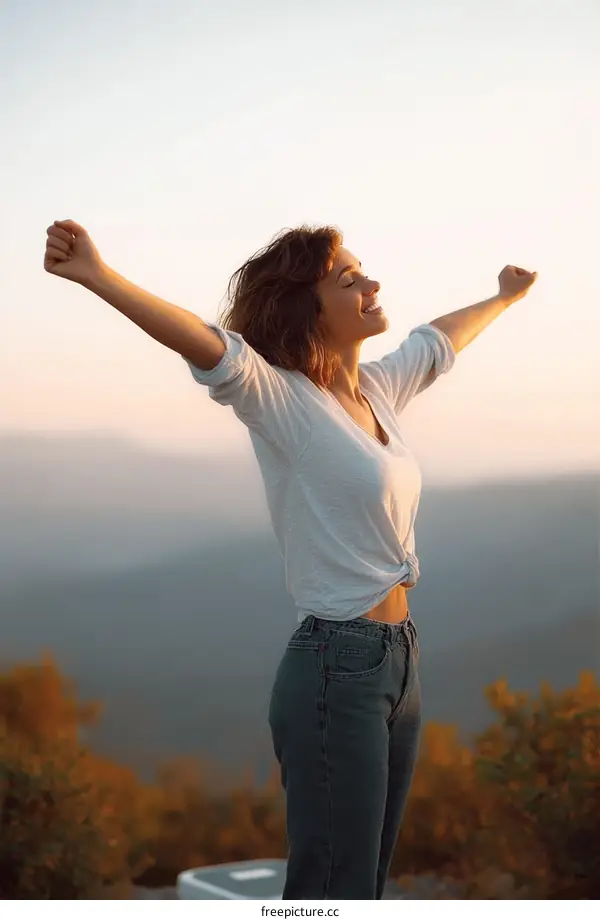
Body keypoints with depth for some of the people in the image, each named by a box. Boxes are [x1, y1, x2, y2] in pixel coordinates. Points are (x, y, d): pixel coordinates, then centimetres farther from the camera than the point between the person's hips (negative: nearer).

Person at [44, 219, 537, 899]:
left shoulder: (375, 390, 9)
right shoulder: (282, 402, -13)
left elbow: (438, 341, 28)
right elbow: (214, 351, -32)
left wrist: (505, 298, 46)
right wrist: (99, 277, -48)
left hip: (397, 661, 8)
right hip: (336, 670, -8)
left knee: (367, 880, 16)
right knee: (333, 892, -5)